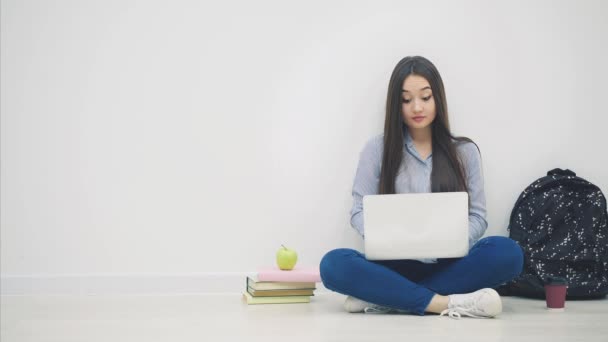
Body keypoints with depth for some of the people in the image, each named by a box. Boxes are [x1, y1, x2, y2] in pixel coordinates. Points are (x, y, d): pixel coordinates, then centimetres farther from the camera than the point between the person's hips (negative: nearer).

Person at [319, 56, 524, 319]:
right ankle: (447, 303, -32)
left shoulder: (465, 151, 10)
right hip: (394, 265, -1)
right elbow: (359, 211, 3)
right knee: (334, 264, -31)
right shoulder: (378, 149, 6)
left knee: (507, 252, -30)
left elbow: (477, 216, 7)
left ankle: (385, 298, -28)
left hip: (448, 266, 2)